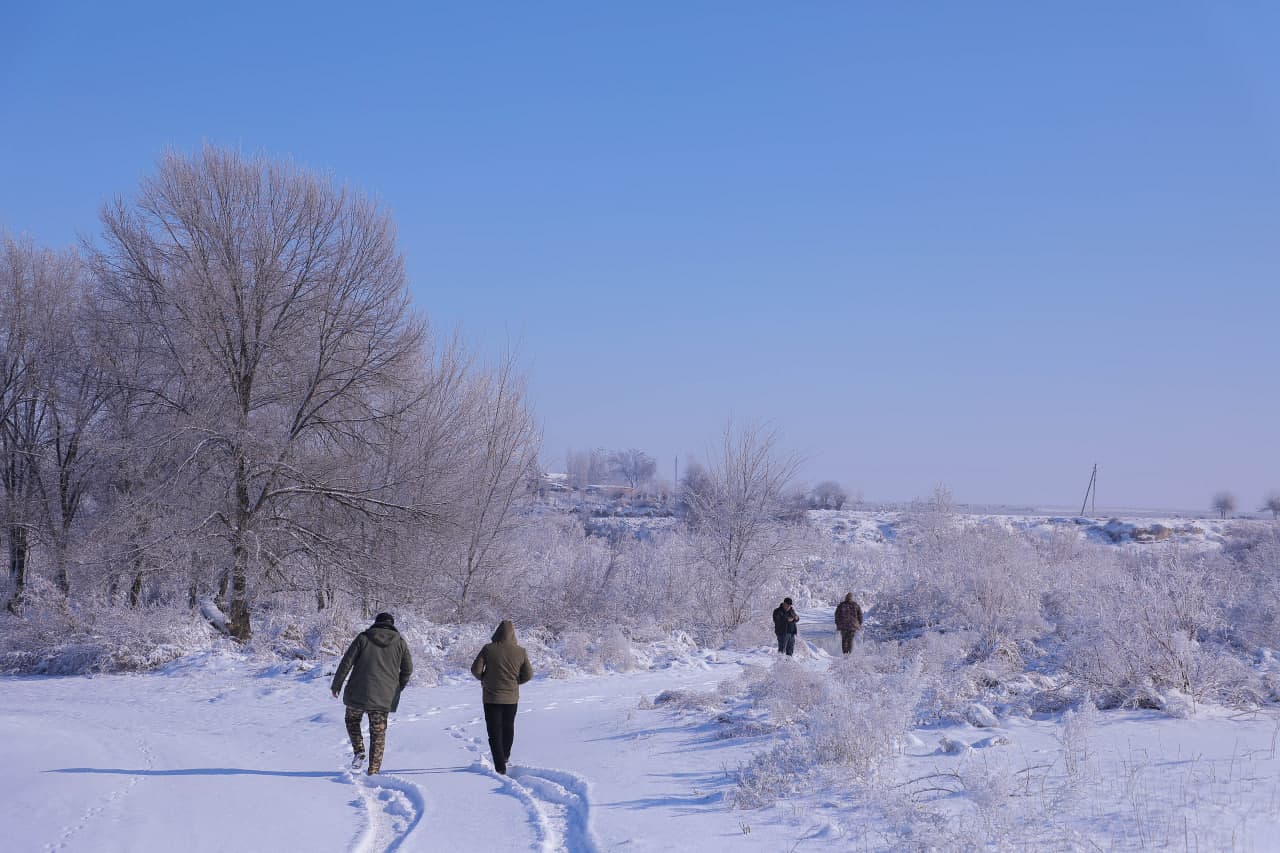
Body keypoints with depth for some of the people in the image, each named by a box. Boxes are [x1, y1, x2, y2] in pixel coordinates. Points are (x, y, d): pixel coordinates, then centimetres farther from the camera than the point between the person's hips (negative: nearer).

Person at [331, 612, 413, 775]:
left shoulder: (363, 638, 1)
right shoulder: (400, 642, 6)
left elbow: (347, 662, -2)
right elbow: (408, 669, 8)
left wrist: (336, 685, 4)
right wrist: (397, 689, 20)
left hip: (359, 692, -1)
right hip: (384, 697, 1)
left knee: (353, 720, 23)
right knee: (378, 732, 9)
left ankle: (359, 751, 3)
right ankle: (374, 769, 6)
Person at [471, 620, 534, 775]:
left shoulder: (488, 649, -13)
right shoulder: (520, 652, -8)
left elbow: (476, 669, -12)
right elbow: (528, 674, -2)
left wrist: (484, 679, 8)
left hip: (491, 697, -2)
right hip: (512, 697, 3)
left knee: (495, 732, 2)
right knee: (508, 726, 25)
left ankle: (500, 766, -7)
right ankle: (505, 755, 43)